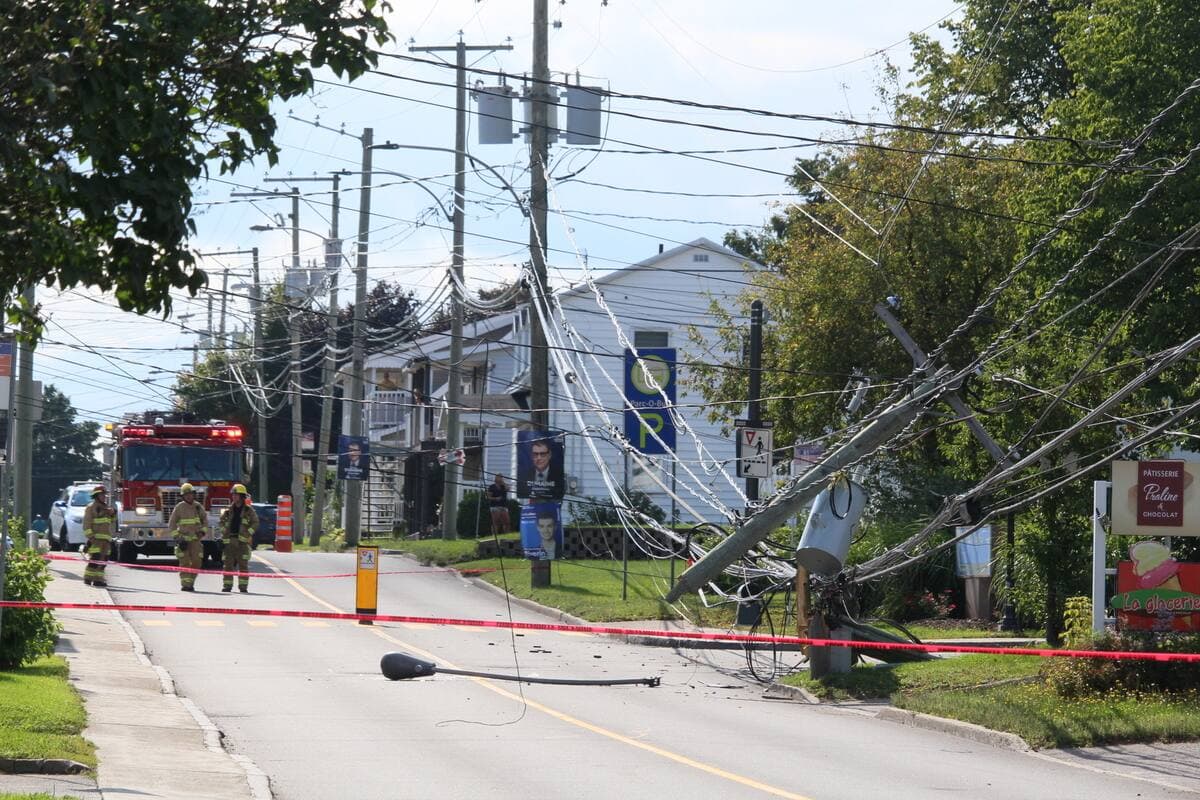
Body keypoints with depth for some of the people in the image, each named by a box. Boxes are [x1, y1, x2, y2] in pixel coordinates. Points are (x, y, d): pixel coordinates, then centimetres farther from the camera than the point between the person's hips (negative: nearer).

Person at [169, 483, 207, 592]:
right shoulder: (179, 507, -3)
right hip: (183, 539, -3)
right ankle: (185, 584, -10)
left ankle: (190, 583, 12)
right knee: (185, 563, -9)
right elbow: (171, 524, 0)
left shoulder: (198, 507, 6)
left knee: (196, 562, -2)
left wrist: (202, 532, 2)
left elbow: (204, 521, 19)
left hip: (195, 539, 3)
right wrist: (177, 537, -10)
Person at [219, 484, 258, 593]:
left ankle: (243, 586, -2)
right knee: (228, 564, 1)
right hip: (229, 540, 3)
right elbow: (222, 521, 22)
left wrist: (248, 532, -6)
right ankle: (227, 585, 4)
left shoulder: (248, 510, 4)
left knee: (243, 564, -5)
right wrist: (223, 534, 10)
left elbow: (255, 522, 5)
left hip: (243, 541, -3)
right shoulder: (229, 509, 13)